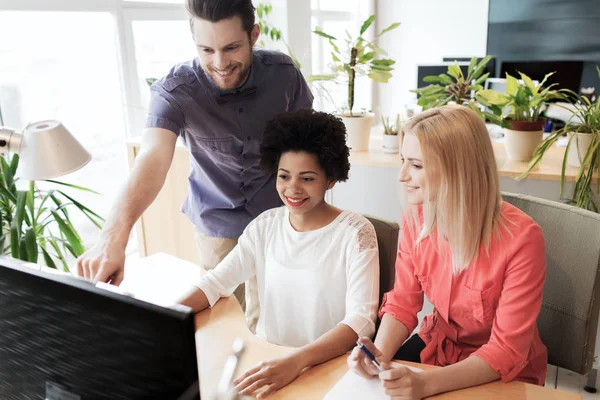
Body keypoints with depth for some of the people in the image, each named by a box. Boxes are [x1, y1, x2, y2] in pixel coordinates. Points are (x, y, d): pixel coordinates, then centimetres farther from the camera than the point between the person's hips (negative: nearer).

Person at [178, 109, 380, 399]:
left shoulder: (355, 233, -13)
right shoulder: (265, 225, 1)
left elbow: (361, 320, -21)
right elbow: (216, 282, 1)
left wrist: (296, 361, -35)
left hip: (327, 367, -4)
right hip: (267, 358, 4)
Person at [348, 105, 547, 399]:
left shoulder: (520, 238, -27)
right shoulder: (415, 217, -12)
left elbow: (507, 351, -22)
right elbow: (402, 302, -5)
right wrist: (380, 353, -24)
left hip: (504, 374, -4)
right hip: (437, 344, 4)